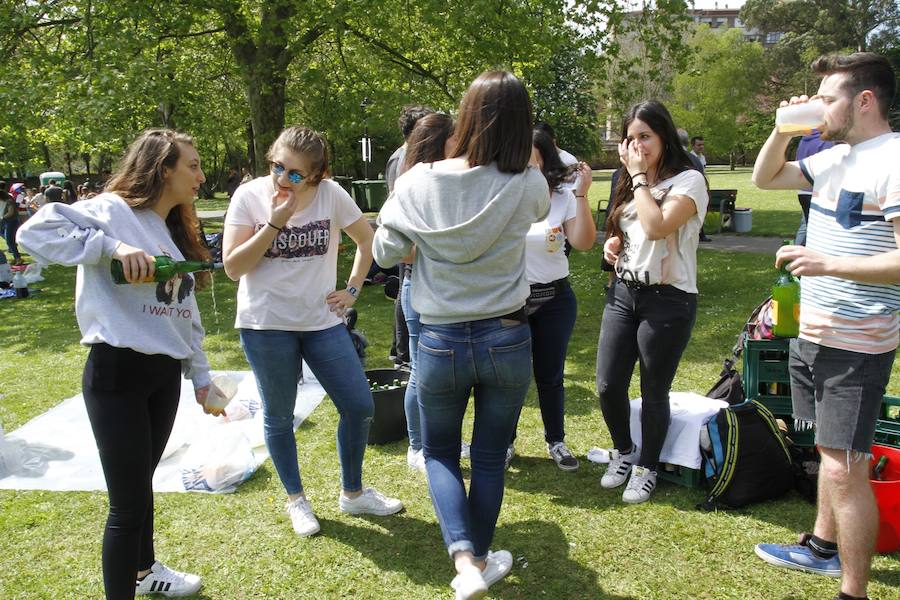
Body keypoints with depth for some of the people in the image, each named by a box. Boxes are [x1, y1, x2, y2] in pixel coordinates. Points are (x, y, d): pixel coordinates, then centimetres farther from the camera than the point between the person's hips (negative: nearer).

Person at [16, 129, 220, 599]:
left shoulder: (174, 231, 14)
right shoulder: (114, 210, -10)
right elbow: (35, 231, -24)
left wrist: (201, 375, 16)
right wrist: (112, 247, -30)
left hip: (165, 374, 8)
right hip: (116, 372, -8)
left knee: (142, 480, 24)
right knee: (128, 500, -2)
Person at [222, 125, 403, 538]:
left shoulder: (331, 195, -6)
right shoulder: (249, 196, -8)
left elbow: (367, 240, 8)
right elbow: (233, 267, -12)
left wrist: (352, 289, 3)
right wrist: (275, 222, -20)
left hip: (322, 320, 2)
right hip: (266, 324, -2)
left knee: (359, 407, 3)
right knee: (279, 416, 9)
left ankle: (353, 493, 25)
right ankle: (295, 499, 31)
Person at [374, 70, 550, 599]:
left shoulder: (419, 182, -10)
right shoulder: (528, 186, -10)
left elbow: (385, 251, 1)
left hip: (440, 342, 0)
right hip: (507, 340, 1)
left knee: (439, 453, 20)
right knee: (490, 458, 18)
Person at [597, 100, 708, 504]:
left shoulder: (688, 180, -8)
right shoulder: (631, 183, 13)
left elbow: (657, 226, -25)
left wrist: (640, 177, -14)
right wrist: (612, 245, 5)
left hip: (667, 299, -6)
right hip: (623, 292, 6)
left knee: (653, 392, 6)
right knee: (608, 386, 4)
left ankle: (646, 468, 26)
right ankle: (623, 452, 31)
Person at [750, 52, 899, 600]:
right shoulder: (836, 157, 10)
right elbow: (765, 178, 21)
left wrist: (829, 263, -30)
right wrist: (784, 129, 6)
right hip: (813, 331, 9)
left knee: (844, 469, -5)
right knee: (829, 450, 21)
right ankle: (824, 548, 38)